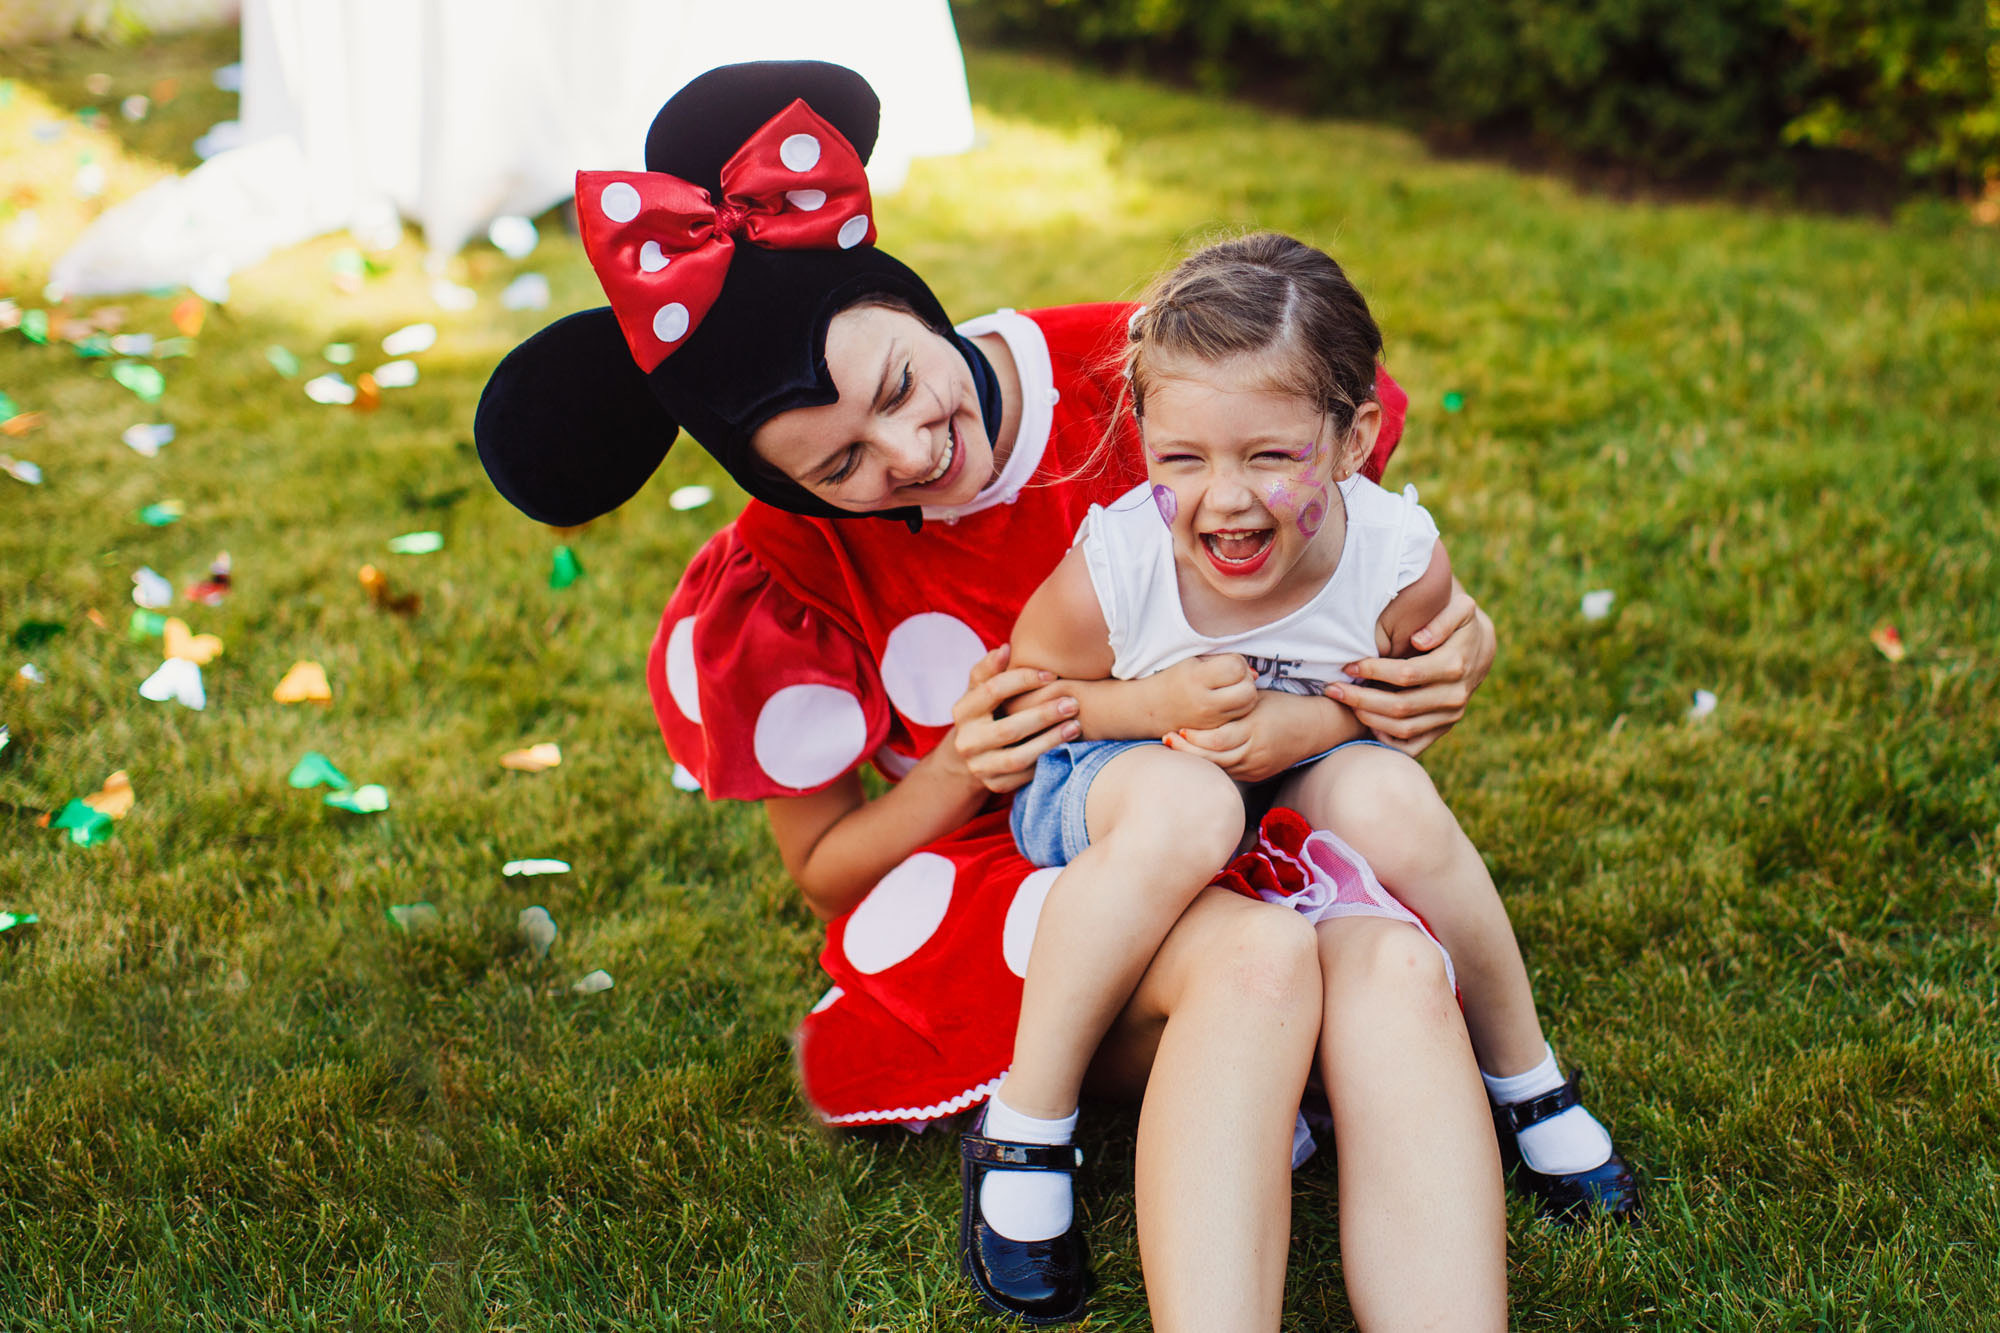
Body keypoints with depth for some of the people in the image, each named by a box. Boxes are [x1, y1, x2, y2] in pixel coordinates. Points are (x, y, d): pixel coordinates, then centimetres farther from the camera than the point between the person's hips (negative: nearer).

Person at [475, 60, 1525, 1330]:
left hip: (1237, 822, 2)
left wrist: (1456, 633, -16)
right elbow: (825, 867, 2)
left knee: (1394, 968, -33)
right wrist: (956, 773, -19)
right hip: (986, 887, -2)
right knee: (1258, 955, -35)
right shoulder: (781, 591, -10)